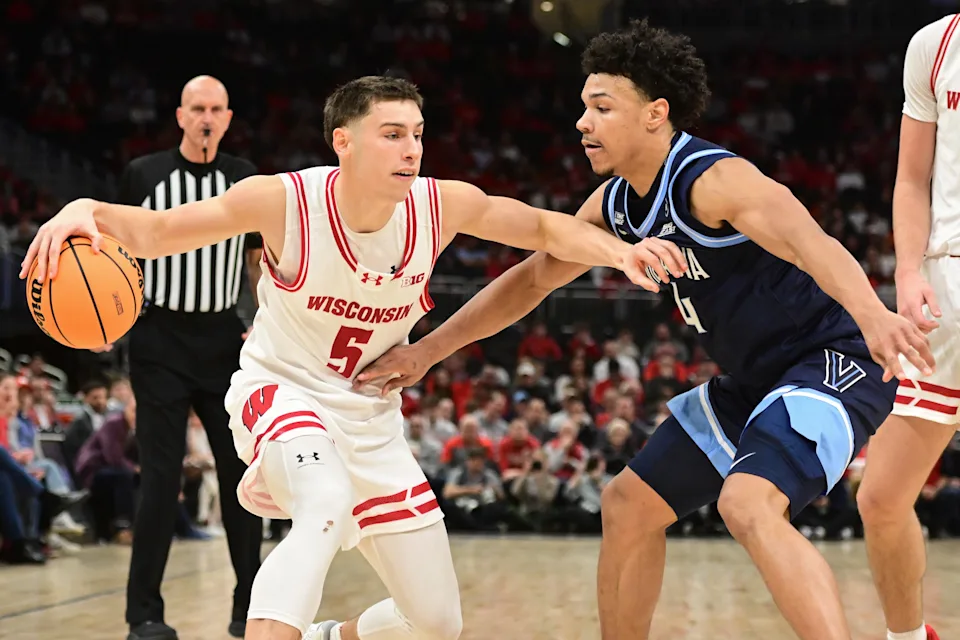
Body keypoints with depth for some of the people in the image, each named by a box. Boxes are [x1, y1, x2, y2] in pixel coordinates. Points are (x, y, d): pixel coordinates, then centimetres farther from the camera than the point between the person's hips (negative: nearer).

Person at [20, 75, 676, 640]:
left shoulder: (443, 205, -14)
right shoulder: (285, 200, -22)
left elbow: (545, 227, 1)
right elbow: (154, 232, -17)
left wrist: (617, 251, -19)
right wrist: (88, 210, -38)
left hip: (371, 417, 5)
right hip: (281, 391, -5)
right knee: (328, 508, -41)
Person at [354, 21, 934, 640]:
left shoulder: (713, 179, -23)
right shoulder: (617, 203, 5)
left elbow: (811, 242, -40)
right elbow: (534, 277, 17)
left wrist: (873, 315, -59)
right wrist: (426, 351, 14)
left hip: (835, 357, -10)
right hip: (756, 380, 10)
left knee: (749, 504, -33)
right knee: (631, 503, 14)